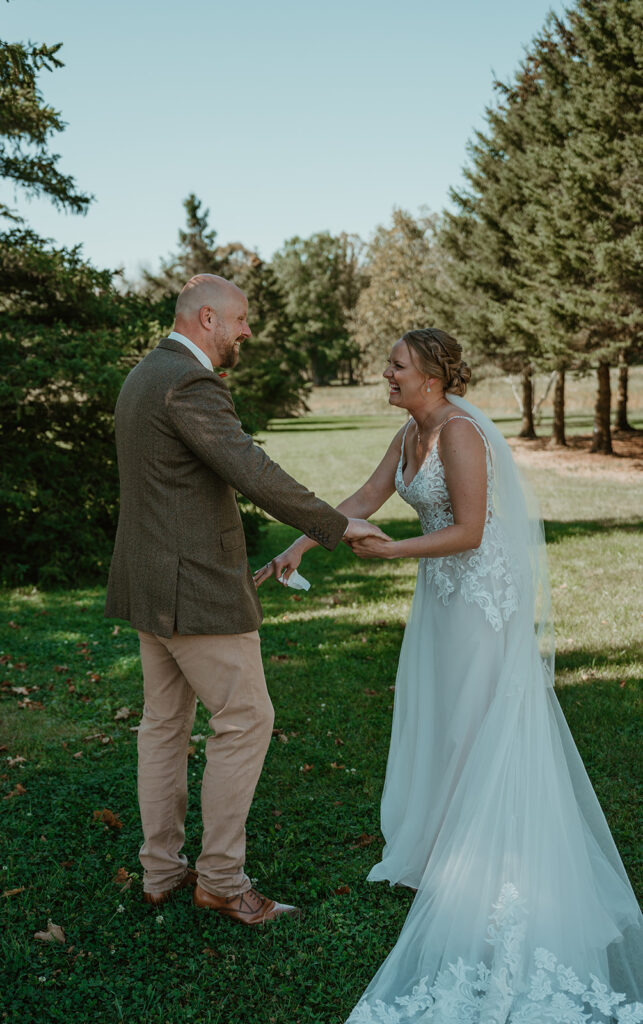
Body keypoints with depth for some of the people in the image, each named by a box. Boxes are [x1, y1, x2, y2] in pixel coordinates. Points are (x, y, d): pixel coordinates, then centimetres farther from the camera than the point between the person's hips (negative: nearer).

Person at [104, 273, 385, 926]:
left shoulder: (142, 378, 14)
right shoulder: (189, 384, -19)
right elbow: (255, 475, -25)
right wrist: (337, 526, -15)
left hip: (153, 583, 11)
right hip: (194, 587, -10)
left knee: (165, 722, 15)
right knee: (245, 720, 0)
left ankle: (161, 870, 26)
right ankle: (220, 878, 10)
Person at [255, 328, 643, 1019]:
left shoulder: (460, 432, -20)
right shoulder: (411, 434, 7)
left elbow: (467, 531, -22)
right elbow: (362, 501, 10)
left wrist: (390, 551, -20)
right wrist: (301, 546, 3)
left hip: (484, 596, -9)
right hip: (444, 596, 9)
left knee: (481, 725, 2)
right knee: (436, 721, 15)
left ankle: (495, 869, 18)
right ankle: (444, 841, 31)